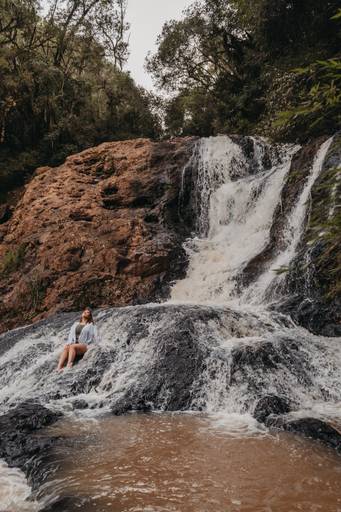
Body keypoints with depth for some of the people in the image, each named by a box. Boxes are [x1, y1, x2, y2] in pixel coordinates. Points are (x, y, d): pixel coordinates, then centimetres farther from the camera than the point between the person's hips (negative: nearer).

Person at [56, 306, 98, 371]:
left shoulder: (91, 325, 11)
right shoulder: (75, 324, 25)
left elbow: (93, 338, 1)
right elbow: (71, 334, 15)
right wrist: (69, 343, -6)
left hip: (84, 346, -3)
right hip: (74, 344, 3)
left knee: (72, 346, -35)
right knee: (66, 347, -31)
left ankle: (69, 366, -51)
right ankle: (59, 368, -48)